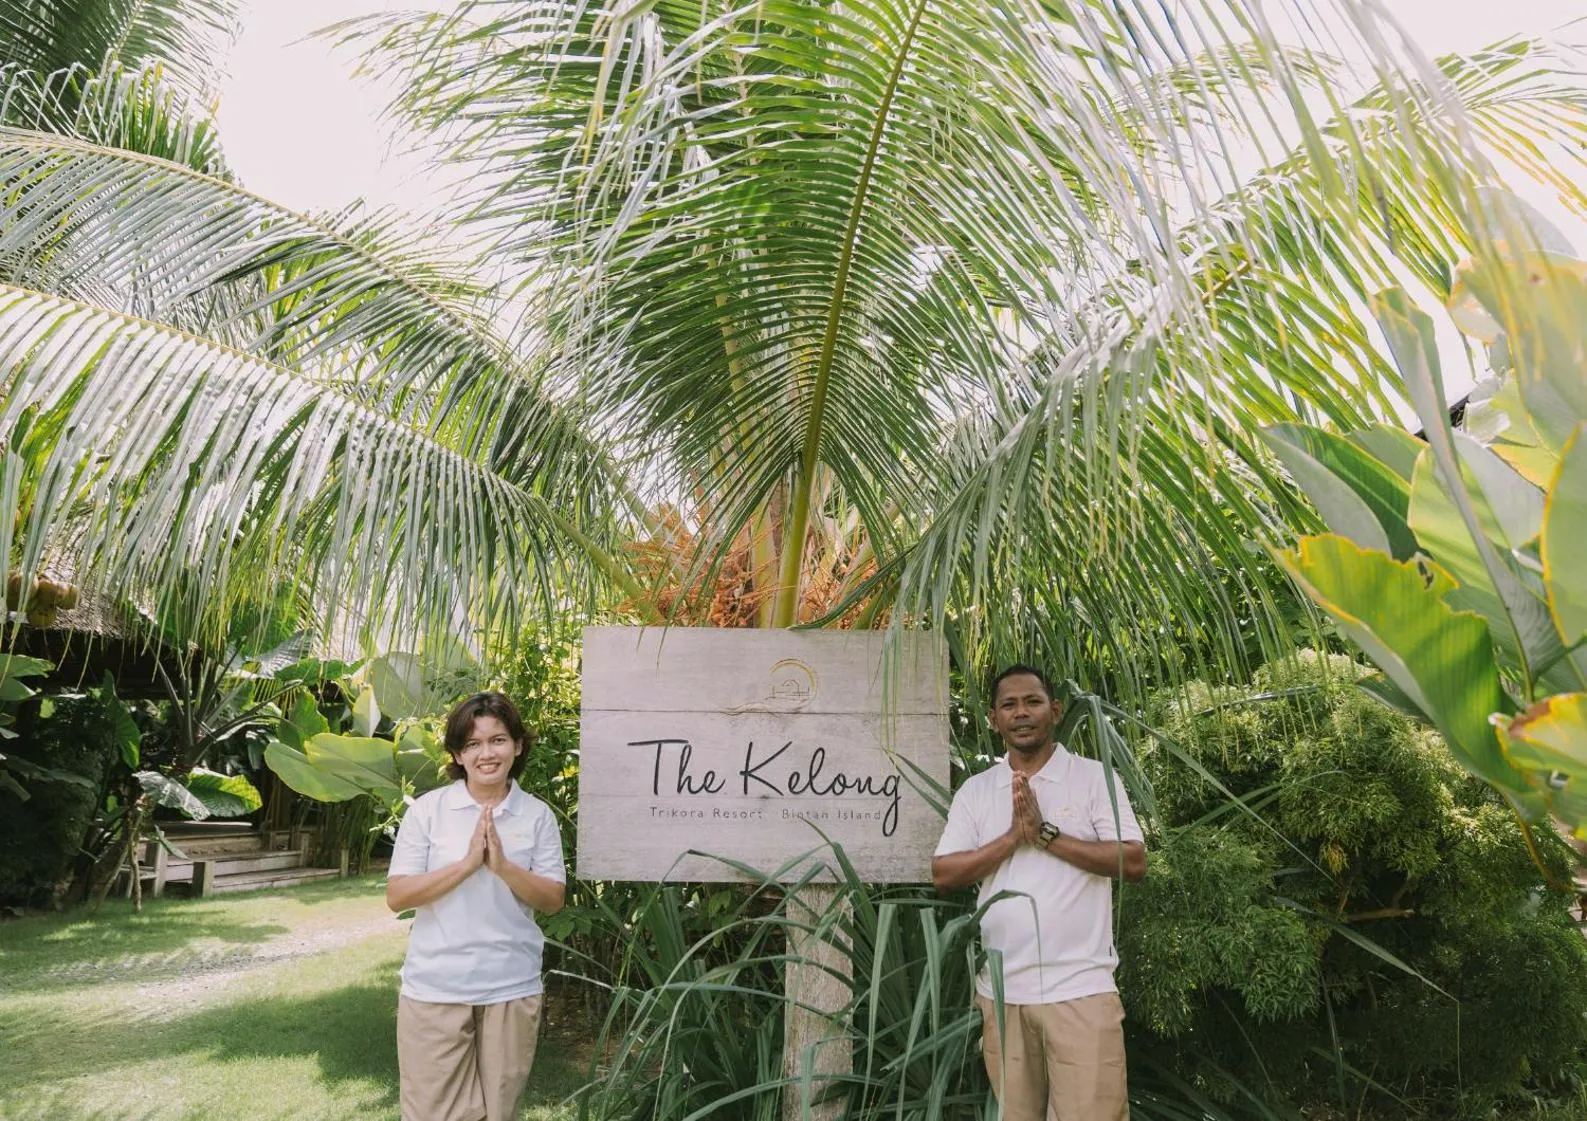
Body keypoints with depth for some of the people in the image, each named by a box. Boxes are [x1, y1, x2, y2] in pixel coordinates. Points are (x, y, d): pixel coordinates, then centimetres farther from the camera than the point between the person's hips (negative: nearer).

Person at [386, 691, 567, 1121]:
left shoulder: (537, 815, -1)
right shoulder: (427, 809, -4)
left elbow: (553, 901, -3)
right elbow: (396, 896, -7)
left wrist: (503, 865, -18)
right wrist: (467, 863, -19)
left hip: (512, 989, 1)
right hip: (434, 989, -1)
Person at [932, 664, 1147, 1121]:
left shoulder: (1094, 777, -1)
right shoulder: (974, 790, 7)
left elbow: (1133, 862, -10)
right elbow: (943, 874, -2)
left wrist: (1045, 833, -16)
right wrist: (1014, 836, -13)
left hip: (1081, 989, -3)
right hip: (1000, 991, 3)